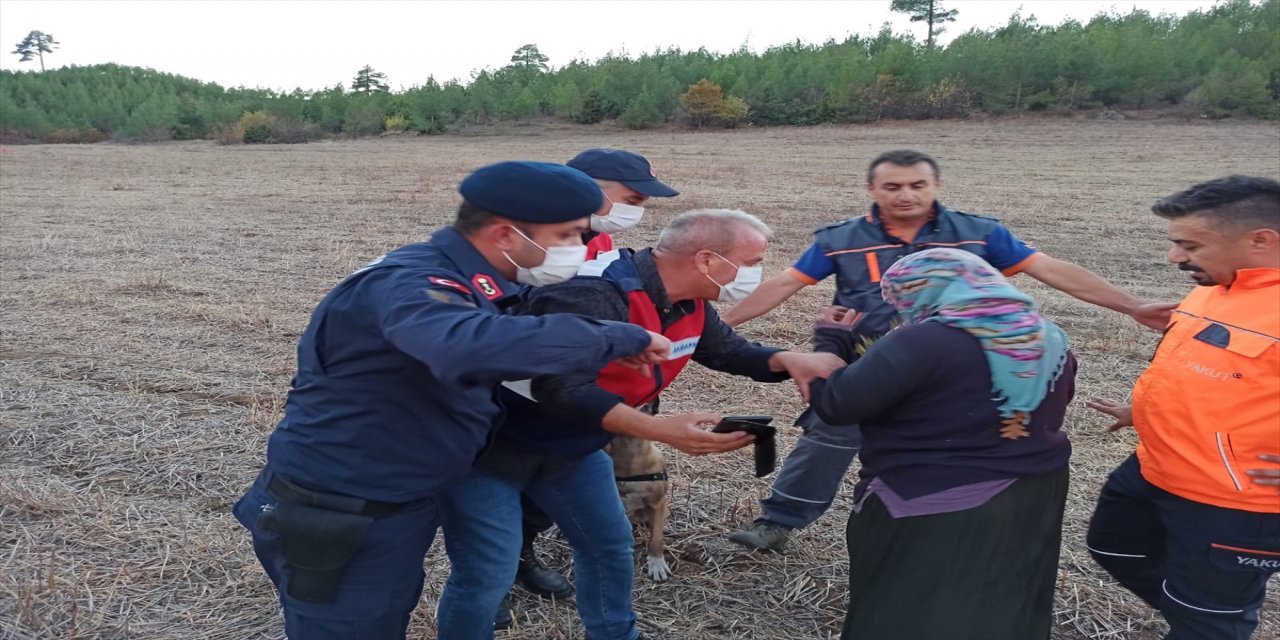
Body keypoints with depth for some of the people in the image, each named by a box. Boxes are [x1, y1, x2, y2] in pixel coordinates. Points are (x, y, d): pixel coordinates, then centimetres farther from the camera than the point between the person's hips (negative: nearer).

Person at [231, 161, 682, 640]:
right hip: (335, 521, -9)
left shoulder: (466, 284, 4)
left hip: (396, 510, 9)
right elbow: (472, 346, -49)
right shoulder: (413, 283, -28)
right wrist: (620, 338, -38)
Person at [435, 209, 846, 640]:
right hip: (491, 442, -8)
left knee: (609, 543, 16)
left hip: (570, 448, 9)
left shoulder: (688, 304, -4)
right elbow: (562, 389, -41)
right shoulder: (594, 295, -34)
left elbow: (728, 350, 10)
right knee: (488, 573, -5)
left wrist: (788, 360, -10)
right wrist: (658, 429, -49)